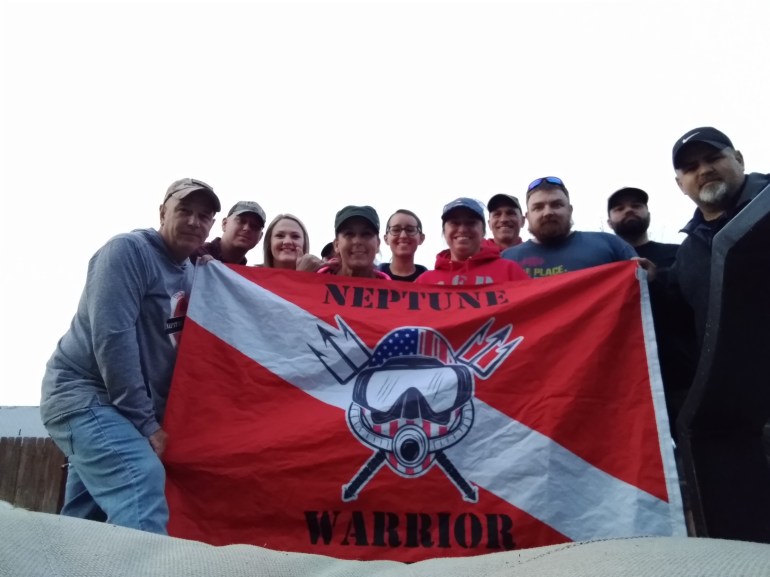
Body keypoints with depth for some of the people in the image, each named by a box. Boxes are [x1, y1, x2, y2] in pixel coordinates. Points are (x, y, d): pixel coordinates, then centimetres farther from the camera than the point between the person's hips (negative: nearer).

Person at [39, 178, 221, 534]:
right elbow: (112, 338, -20)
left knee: (82, 525, 11)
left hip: (124, 405, 8)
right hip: (83, 393, -8)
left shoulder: (190, 272, 11)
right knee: (142, 480, -28)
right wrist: (145, 422, -19)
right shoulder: (128, 250, -12)